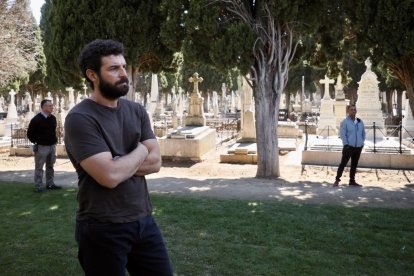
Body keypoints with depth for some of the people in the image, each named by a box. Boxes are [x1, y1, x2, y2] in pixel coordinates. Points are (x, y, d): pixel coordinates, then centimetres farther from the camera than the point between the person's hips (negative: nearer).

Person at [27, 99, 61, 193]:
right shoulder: (36, 119, -13)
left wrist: (54, 140, 12)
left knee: (50, 166, 13)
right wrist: (36, 142, -4)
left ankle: (50, 184, 22)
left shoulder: (53, 118, 6)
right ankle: (38, 186, 5)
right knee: (39, 168, 0)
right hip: (41, 147, -6)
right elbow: (30, 134, -7)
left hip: (52, 146, 6)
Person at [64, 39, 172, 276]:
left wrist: (117, 165, -15)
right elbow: (109, 176, -24)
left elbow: (155, 162, -1)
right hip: (103, 229, -5)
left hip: (144, 221, 6)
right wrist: (140, 150, -7)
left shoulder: (137, 111, 6)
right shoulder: (80, 118, -15)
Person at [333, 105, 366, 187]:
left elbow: (363, 133, 18)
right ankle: (337, 180, 0)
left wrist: (362, 142, 8)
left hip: (358, 147, 5)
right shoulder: (345, 122, -5)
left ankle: (352, 181, 19)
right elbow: (342, 134, -9)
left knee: (354, 165, 11)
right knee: (343, 163, -5)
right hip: (349, 147, -5)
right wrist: (346, 144, -14)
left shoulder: (360, 122, 11)